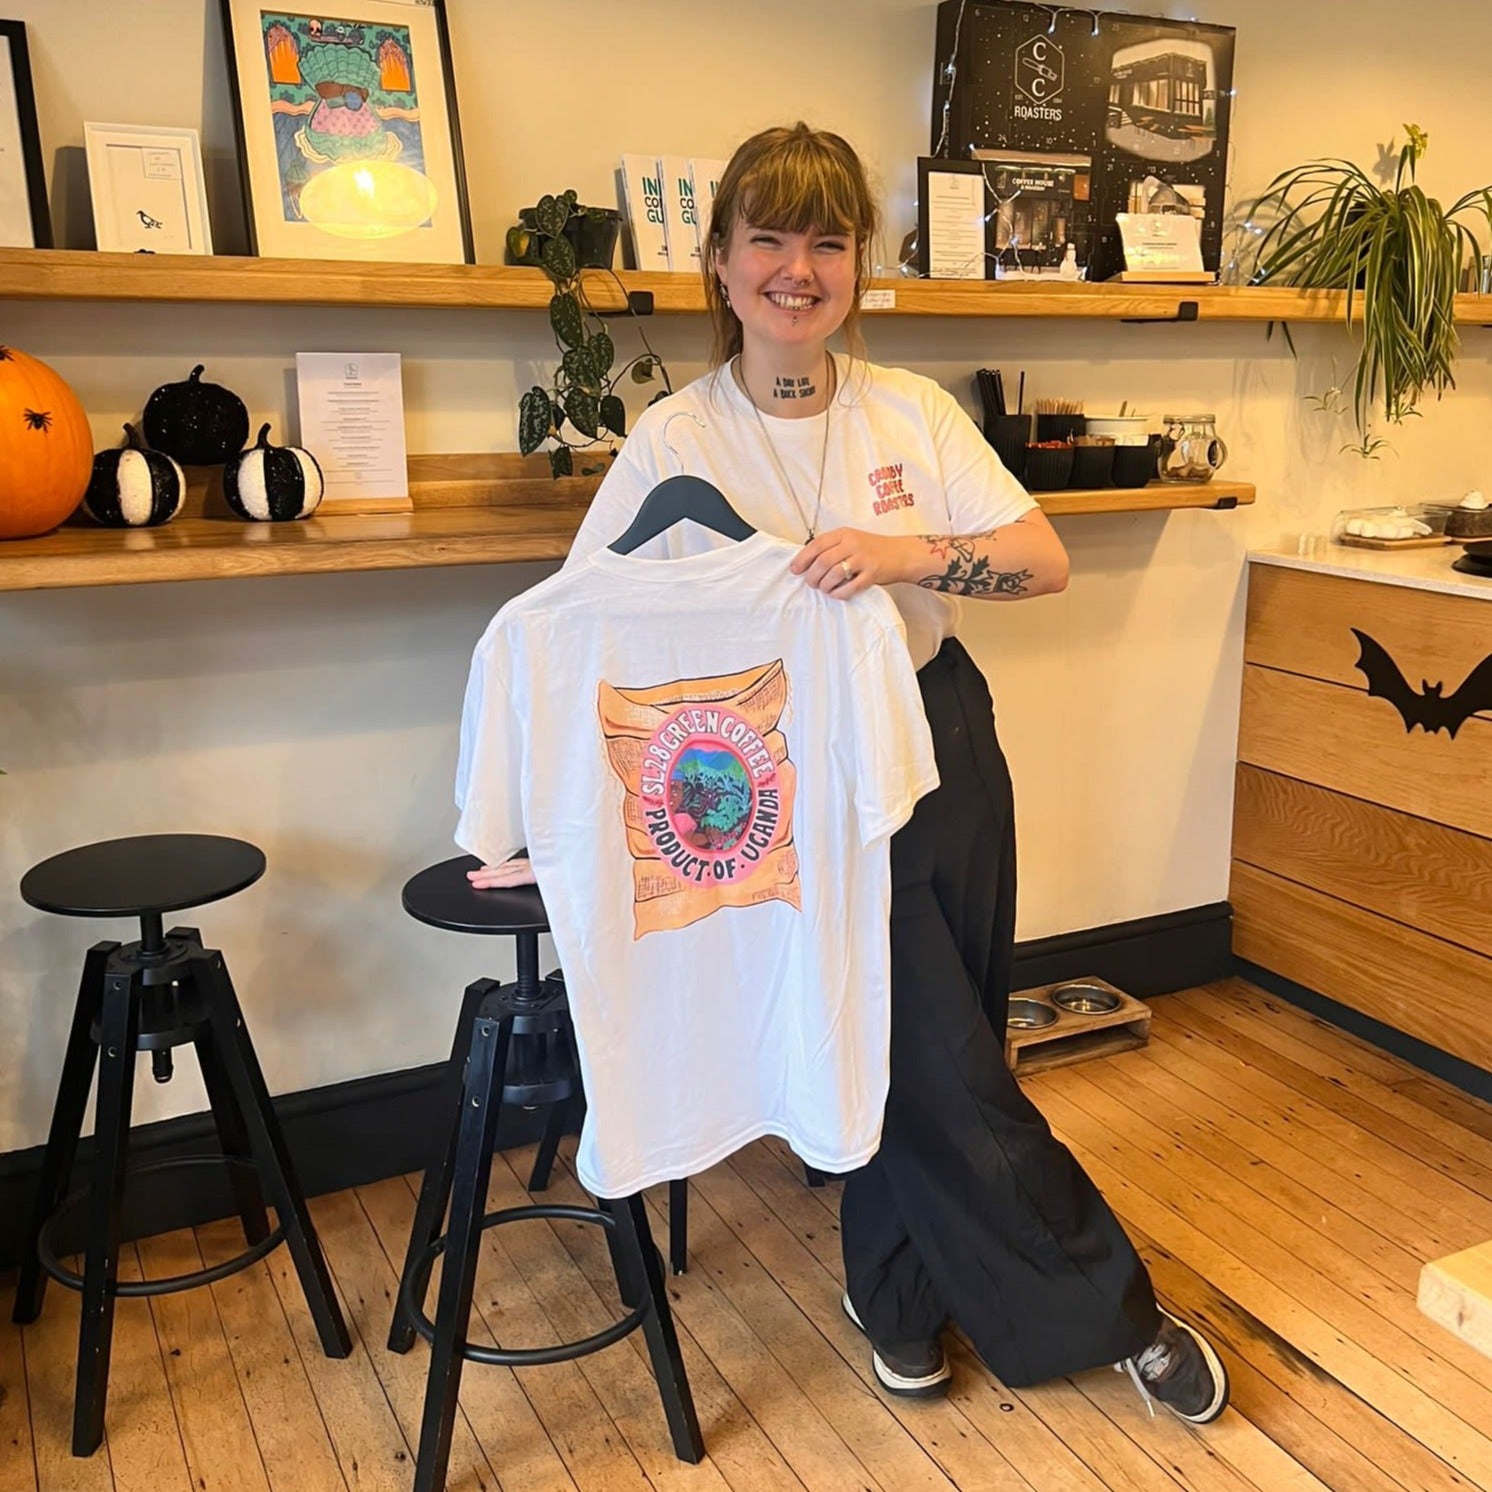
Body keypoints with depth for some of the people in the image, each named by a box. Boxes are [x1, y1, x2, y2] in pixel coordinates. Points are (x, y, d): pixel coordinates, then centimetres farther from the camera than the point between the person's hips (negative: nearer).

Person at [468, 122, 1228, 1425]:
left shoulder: (913, 410, -1)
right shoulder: (673, 441, -8)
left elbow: (1047, 562, -5)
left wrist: (914, 552, -24)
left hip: (943, 746, 3)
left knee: (930, 1053, 14)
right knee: (946, 1069, 0)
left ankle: (897, 1293, 39)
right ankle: (1115, 1313, 24)